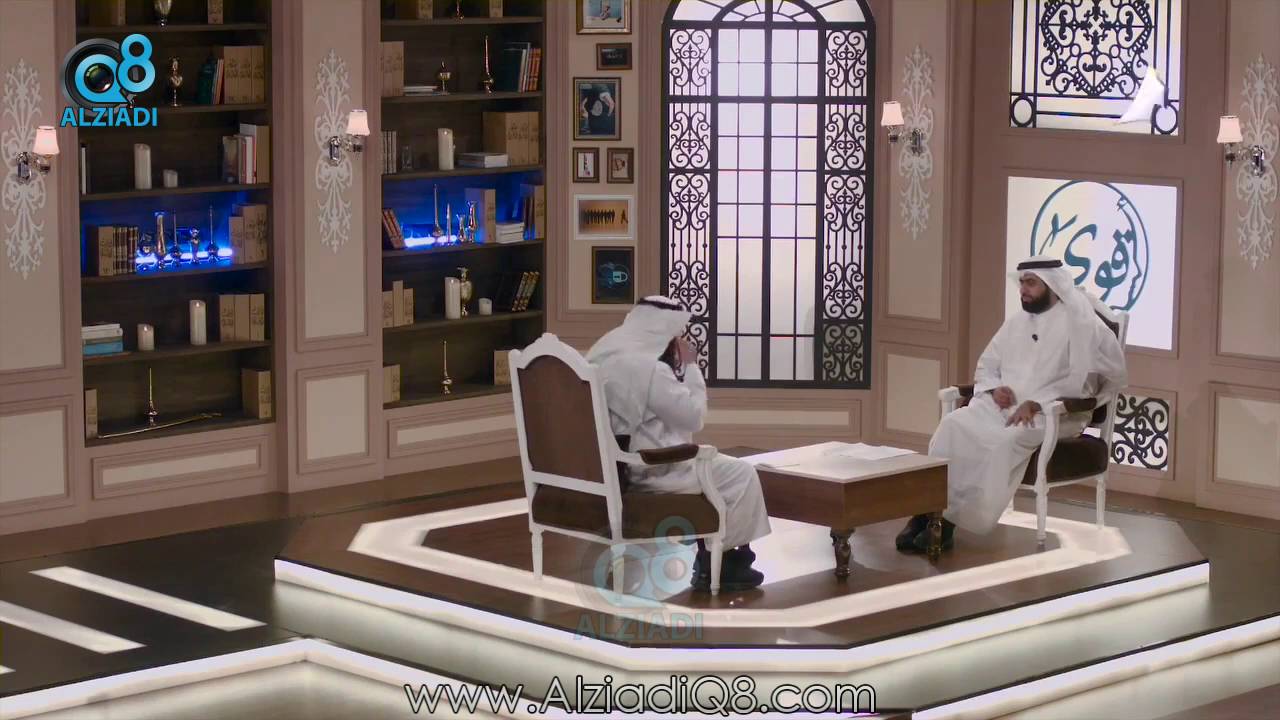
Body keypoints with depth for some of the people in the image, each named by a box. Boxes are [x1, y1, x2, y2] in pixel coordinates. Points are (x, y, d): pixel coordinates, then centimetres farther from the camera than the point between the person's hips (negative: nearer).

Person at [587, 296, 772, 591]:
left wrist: (679, 369, 9)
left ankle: (710, 556, 27)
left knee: (708, 465, 28)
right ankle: (718, 563, 14)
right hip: (643, 471, -10)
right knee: (741, 475, 2)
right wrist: (690, 366, -5)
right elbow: (694, 417, -14)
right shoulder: (647, 366, -23)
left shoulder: (603, 351, 8)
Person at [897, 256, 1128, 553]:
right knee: (952, 425, -24)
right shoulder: (1016, 322, 18)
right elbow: (986, 365, 23)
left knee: (1004, 441, -36)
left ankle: (949, 518, -29)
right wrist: (994, 388, 0)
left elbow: (1079, 381, -14)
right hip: (1002, 407, 6)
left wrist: (1036, 403, -21)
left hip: (1052, 414, -6)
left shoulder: (1079, 323, -4)